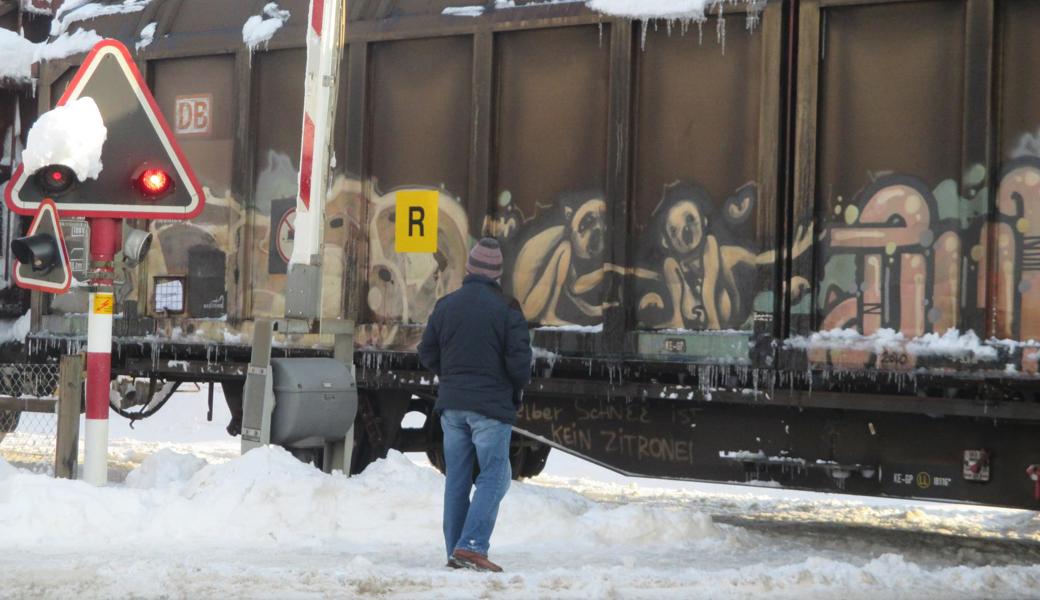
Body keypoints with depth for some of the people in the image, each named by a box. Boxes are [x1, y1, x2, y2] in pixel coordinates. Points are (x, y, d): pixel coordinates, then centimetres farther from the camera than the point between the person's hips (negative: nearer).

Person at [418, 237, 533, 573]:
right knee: (493, 476, -2)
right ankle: (472, 546, -15)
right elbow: (519, 358, -11)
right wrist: (519, 388, 9)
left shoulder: (446, 305, 5)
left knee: (457, 478, 10)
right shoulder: (505, 309, -10)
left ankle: (455, 550, 11)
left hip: (452, 404, 5)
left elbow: (427, 353, 11)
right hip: (492, 406, -5)